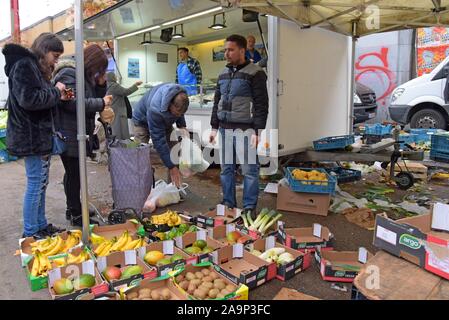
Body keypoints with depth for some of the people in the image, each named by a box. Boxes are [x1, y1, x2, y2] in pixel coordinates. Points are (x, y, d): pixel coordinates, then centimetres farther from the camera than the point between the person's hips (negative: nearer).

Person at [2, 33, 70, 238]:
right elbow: (29, 99, -23)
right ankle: (30, 233, 9)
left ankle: (41, 225, 25)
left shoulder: (36, 67, 18)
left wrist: (58, 97, 6)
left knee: (41, 183, 14)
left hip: (40, 135, 10)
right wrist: (55, 92, -11)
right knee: (35, 185, -2)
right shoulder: (24, 65, -12)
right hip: (32, 136, -10)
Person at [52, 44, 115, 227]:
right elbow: (72, 103, -24)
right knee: (73, 173, -3)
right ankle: (76, 216, 6)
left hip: (78, 134, 9)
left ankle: (72, 208, 29)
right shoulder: (68, 74, -14)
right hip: (69, 134, -9)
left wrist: (101, 85, 2)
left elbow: (92, 98, 18)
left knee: (73, 172, 17)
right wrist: (101, 103, -19)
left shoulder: (86, 75, 16)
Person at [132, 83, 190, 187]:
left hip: (165, 121, 5)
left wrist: (182, 126, -20)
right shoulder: (155, 110, -45)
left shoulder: (180, 96, -29)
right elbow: (159, 141, -41)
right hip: (143, 121, -5)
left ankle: (174, 185, 3)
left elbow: (180, 113, -2)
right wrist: (171, 167, -40)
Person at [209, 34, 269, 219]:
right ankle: (228, 204, 24)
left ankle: (249, 207, 11)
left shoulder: (255, 73, -5)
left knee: (249, 170, -1)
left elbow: (261, 104, -10)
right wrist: (214, 127, 14)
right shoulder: (223, 74, 15)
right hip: (225, 129, 7)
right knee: (226, 169, 11)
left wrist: (257, 131, -16)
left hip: (245, 129, -6)